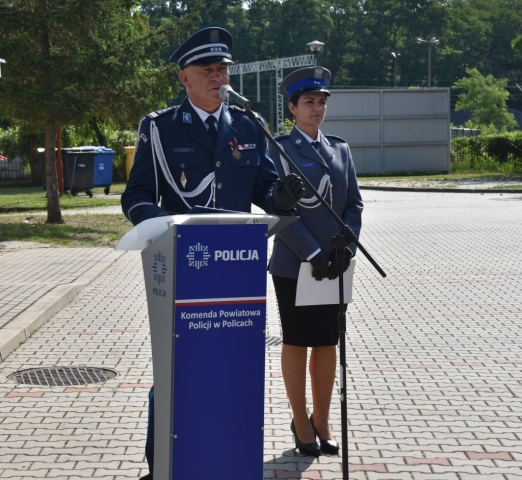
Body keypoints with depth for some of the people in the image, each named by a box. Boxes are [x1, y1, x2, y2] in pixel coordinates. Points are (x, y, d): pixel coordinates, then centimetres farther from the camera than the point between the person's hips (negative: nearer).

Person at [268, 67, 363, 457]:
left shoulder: (340, 149, 10)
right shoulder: (279, 149, -4)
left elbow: (354, 203, 8)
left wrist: (346, 246, -8)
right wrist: (313, 254, -17)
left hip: (334, 265, 4)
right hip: (294, 264, -4)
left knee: (328, 343, 9)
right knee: (296, 343, 5)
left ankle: (322, 420, 22)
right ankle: (301, 421, 16)